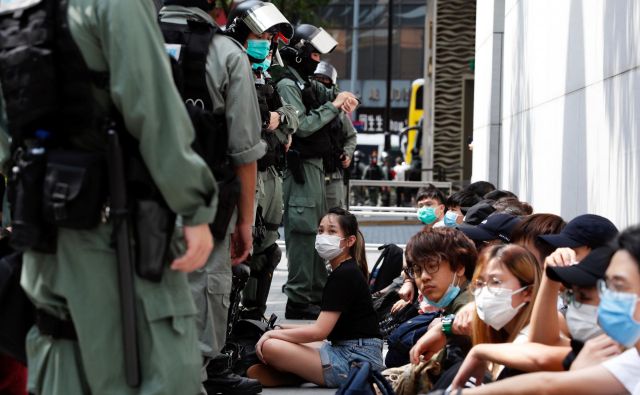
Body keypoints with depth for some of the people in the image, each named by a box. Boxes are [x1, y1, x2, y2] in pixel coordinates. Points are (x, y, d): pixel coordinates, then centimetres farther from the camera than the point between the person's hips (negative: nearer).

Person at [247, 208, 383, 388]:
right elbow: (325, 327, 17)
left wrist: (273, 334, -6)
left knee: (270, 347, -20)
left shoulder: (344, 275, -13)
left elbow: (319, 331, -16)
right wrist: (282, 330, 9)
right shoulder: (345, 272, 17)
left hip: (357, 359, -10)